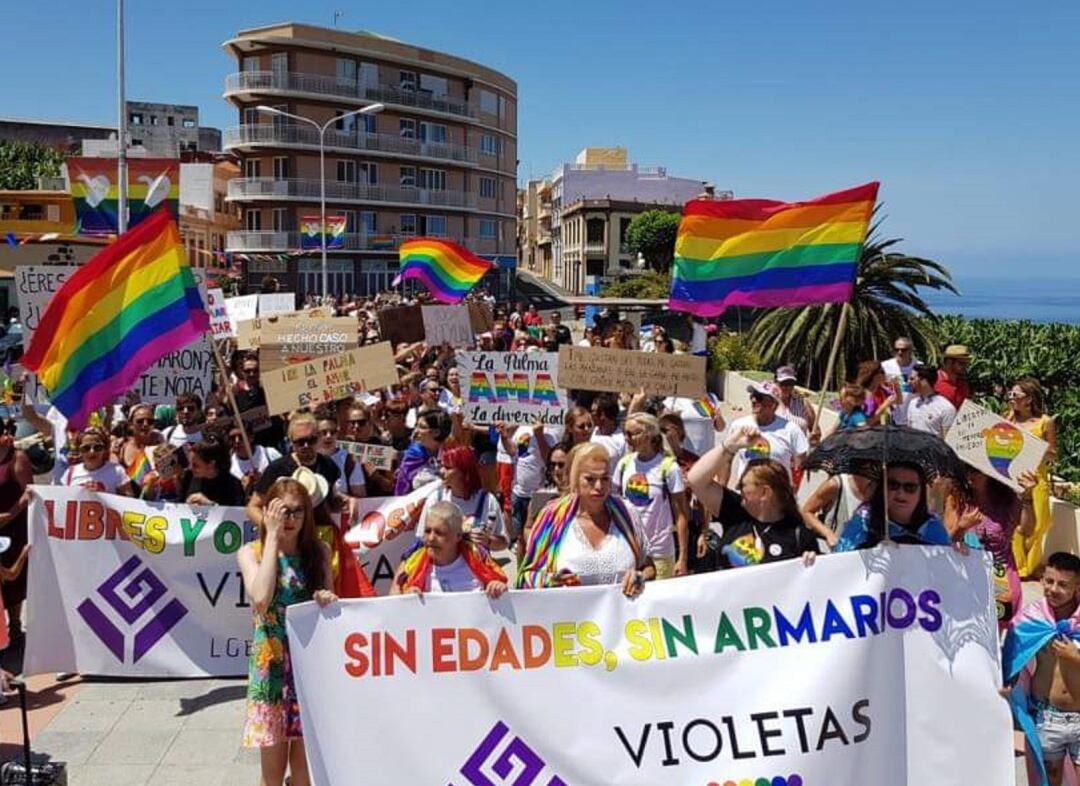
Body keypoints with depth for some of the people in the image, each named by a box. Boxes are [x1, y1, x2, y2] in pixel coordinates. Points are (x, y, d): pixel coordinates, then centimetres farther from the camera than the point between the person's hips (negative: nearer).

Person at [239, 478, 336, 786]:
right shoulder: (251, 552, -3)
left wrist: (326, 600, -16)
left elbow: (327, 604, 9)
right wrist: (272, 536, -17)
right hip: (271, 663, -1)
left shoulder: (319, 552, 3)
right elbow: (261, 599, -21)